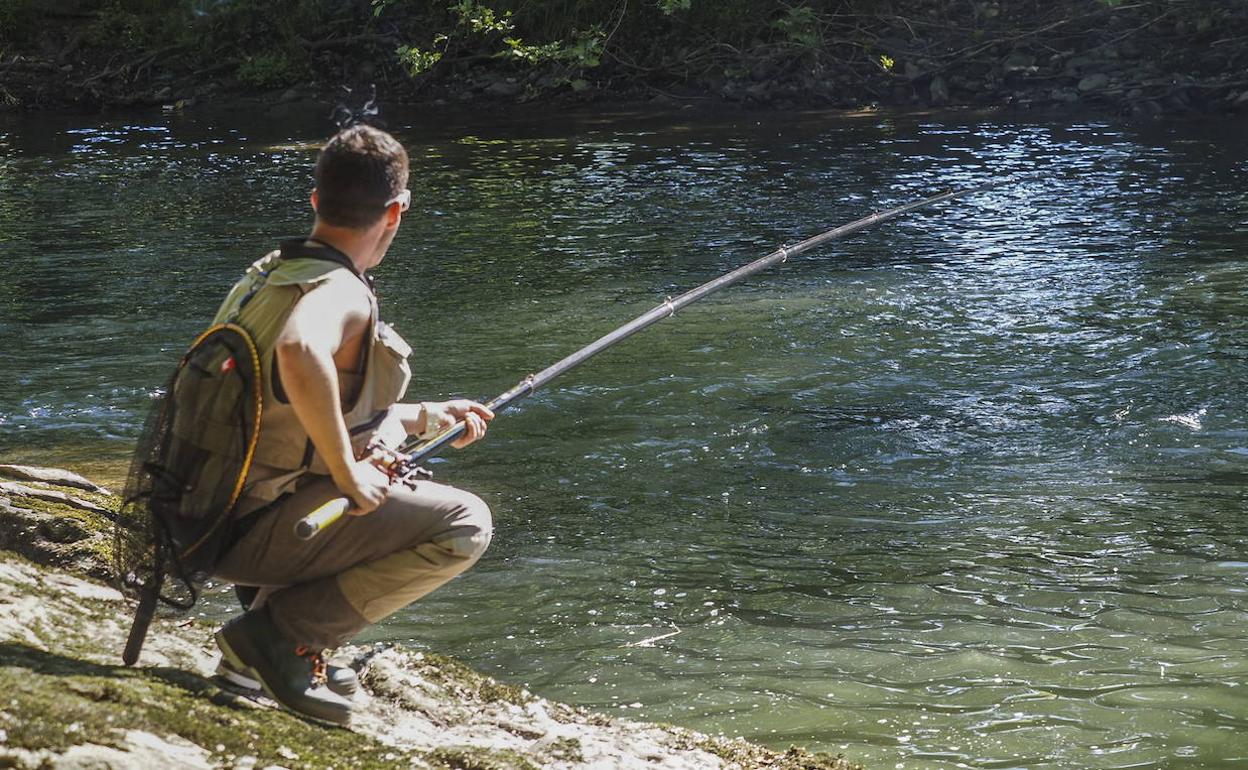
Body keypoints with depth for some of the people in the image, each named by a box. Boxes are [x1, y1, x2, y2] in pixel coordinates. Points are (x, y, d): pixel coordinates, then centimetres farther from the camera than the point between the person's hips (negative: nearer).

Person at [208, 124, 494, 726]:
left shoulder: (267, 273, 13)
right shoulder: (340, 293, -17)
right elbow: (300, 355, -42)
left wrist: (428, 418, 26)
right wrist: (348, 473, -28)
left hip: (213, 511, 9)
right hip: (254, 534, -9)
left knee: (386, 431, 31)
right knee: (464, 524, -10)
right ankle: (276, 632, -9)